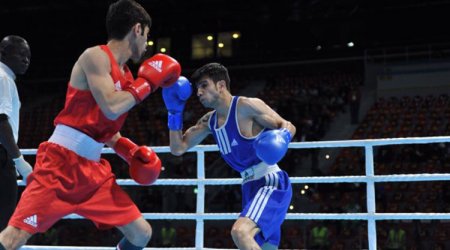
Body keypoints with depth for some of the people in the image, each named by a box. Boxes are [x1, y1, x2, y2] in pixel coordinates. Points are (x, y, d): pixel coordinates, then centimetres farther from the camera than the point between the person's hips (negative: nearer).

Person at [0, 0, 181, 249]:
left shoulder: (125, 75, 15)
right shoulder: (95, 56, -10)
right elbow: (111, 107, -24)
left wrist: (133, 153, 7)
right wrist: (147, 82, -11)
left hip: (94, 168, 8)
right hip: (61, 161, -8)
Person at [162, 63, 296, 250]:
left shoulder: (246, 106, -11)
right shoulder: (209, 121, 12)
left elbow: (288, 125, -9)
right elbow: (178, 148, 13)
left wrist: (282, 137, -32)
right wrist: (175, 112, 2)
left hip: (271, 182, -9)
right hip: (250, 186, 9)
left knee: (240, 232, -30)